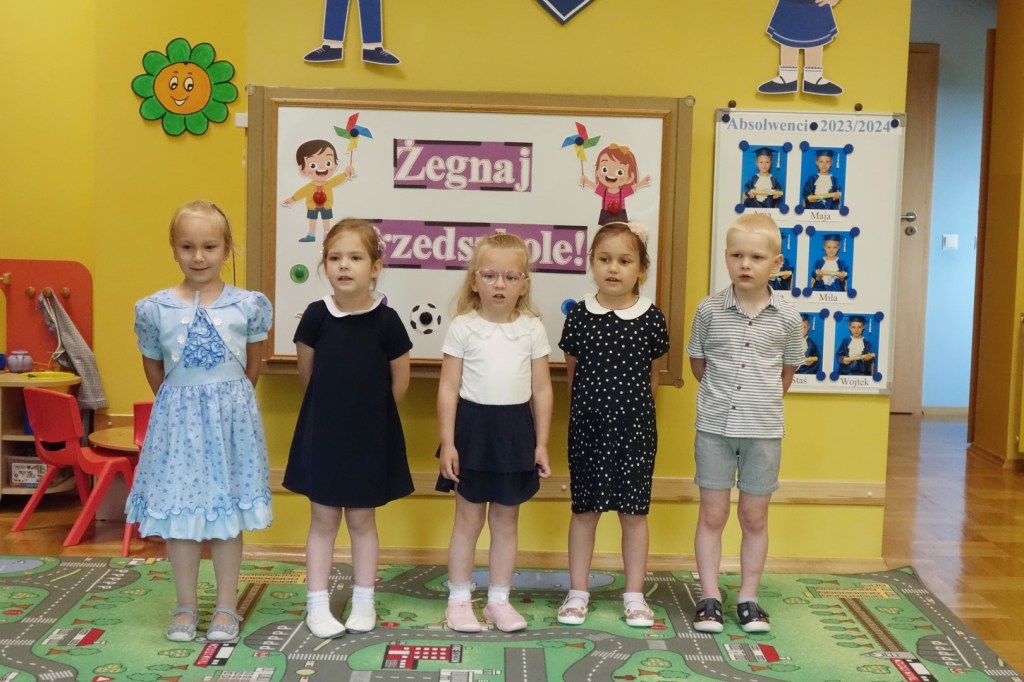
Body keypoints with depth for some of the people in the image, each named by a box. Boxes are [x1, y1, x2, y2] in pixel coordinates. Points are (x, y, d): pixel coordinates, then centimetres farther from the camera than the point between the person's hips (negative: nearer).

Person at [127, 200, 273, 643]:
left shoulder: (248, 305, -5)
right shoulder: (153, 309, -3)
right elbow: (154, 371, 10)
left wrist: (228, 400, 11)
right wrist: (182, 405, 12)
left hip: (231, 418, -1)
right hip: (178, 420, 1)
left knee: (228, 513, 8)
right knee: (178, 512, 8)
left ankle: (226, 607, 21)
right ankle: (186, 607, 24)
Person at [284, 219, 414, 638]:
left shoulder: (386, 320, -12)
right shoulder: (316, 315, -9)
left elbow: (400, 381, 0)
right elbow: (307, 372, 5)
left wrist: (370, 412, 9)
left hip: (370, 436, 0)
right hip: (323, 431, 1)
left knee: (362, 519, 12)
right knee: (323, 520, 9)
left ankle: (364, 602, 25)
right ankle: (317, 604, 20)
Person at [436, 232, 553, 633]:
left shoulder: (532, 328, 0)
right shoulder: (462, 328, -6)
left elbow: (542, 390, 3)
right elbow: (448, 388, -5)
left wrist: (541, 443, 1)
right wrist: (447, 442, -10)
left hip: (515, 429, 2)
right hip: (473, 427, -2)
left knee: (506, 520, 13)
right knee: (469, 518, 8)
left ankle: (499, 600, 26)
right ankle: (459, 600, 22)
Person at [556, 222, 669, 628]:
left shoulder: (650, 318, -4)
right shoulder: (579, 315, -3)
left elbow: (651, 376, 7)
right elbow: (572, 374, 7)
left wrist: (632, 408, 8)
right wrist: (592, 407, 9)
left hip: (635, 427, 0)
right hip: (588, 426, 0)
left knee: (634, 511, 8)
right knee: (584, 510, 8)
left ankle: (634, 594, 21)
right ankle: (578, 592, 20)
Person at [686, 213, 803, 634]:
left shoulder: (786, 317, -4)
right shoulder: (710, 310, -5)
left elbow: (789, 368, 11)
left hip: (763, 430, 1)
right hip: (715, 427, 0)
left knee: (754, 517, 10)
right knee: (712, 513, 6)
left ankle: (748, 598, 23)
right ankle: (710, 597, 17)